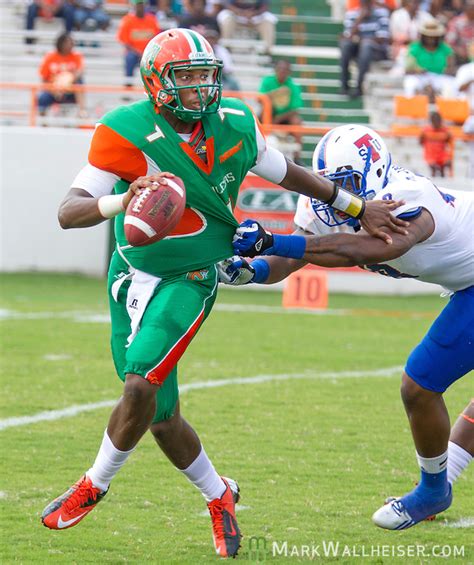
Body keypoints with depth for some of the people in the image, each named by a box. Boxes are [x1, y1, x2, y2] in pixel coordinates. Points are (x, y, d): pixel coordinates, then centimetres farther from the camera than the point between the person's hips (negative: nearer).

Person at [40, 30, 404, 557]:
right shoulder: (127, 133, -19)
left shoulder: (234, 124, -8)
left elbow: (288, 174, 11)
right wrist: (121, 201, -47)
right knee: (161, 417, 6)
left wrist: (358, 208, 16)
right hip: (132, 274, 1)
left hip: (190, 279, -1)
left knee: (140, 385, -22)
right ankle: (219, 497, 30)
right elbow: (68, 211, -26)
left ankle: (94, 486, 0)